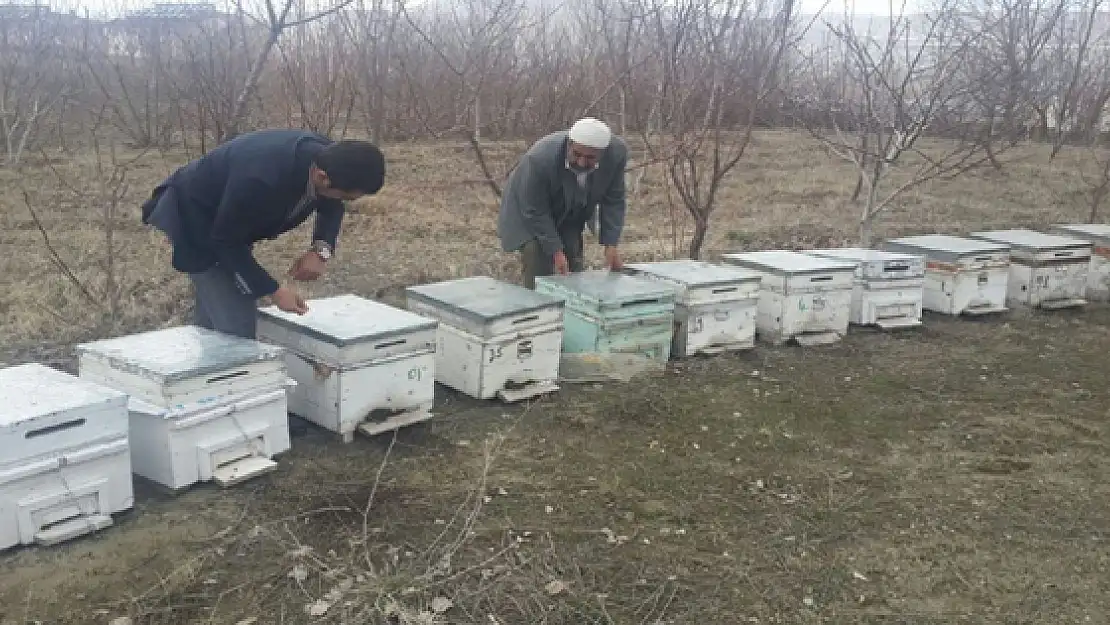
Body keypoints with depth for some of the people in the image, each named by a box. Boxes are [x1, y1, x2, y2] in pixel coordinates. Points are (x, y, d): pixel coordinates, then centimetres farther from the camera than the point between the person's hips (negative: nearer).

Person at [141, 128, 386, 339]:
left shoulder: (329, 157, -20)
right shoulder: (261, 179, -42)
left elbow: (331, 206, 2)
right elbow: (226, 240, -26)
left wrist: (322, 249, -17)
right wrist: (272, 290, -25)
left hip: (232, 224, 8)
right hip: (197, 222, -8)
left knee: (211, 324, 18)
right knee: (238, 329, -11)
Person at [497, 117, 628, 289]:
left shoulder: (617, 152, -26)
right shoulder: (540, 159, -38)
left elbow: (613, 201, -12)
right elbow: (535, 212, -26)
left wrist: (610, 244, -16)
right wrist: (556, 251, -26)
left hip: (572, 218, 4)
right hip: (531, 215, -4)